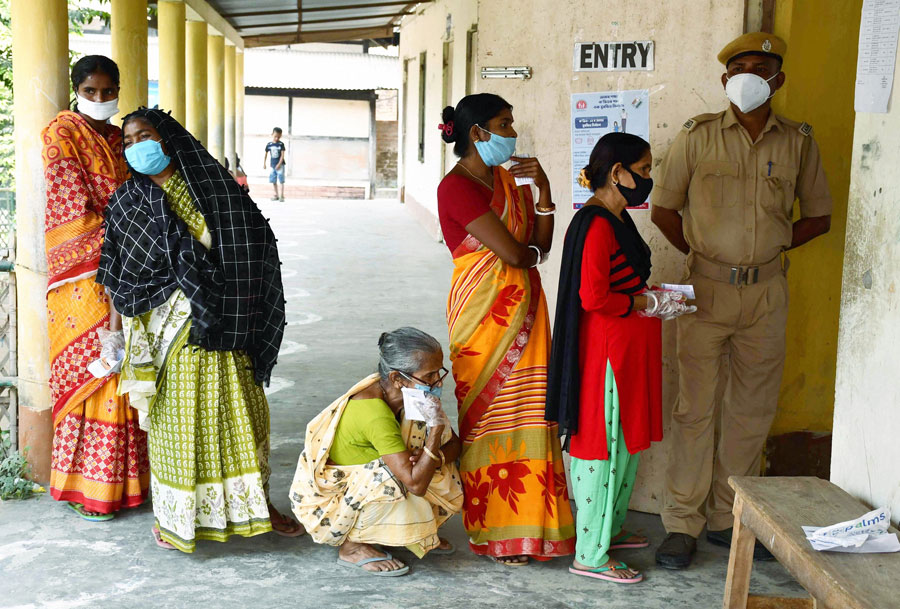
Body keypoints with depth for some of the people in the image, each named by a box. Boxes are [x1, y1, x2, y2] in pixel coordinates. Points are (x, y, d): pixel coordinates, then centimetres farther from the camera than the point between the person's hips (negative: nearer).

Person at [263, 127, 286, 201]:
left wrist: (279, 164, -15)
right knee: (273, 181, 8)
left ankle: (282, 195, 1)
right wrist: (264, 163, 9)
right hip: (273, 165, 4)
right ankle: (276, 195, 19)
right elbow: (266, 154, 12)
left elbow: (282, 155, -8)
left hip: (280, 165, -4)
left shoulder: (281, 144, -5)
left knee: (281, 180, -4)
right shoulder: (269, 144, 4)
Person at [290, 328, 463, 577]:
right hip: (326, 498, -8)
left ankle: (419, 533, 7)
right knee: (393, 478, -34)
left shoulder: (400, 395, -10)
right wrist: (436, 428, -36)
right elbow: (415, 485, -37)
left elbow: (454, 443, -2)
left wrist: (436, 458, -24)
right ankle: (352, 546, -10)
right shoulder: (375, 414, -35)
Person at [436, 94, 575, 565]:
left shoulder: (509, 178, 13)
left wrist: (543, 189, -1)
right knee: (488, 412, 1)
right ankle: (493, 531, 13)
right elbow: (512, 252, -17)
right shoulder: (457, 186, -12)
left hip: (524, 306, 7)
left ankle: (526, 520, 19)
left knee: (525, 410, 8)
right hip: (484, 310, -7)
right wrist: (531, 250, 4)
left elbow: (541, 245, 8)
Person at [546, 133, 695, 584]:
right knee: (604, 449, -3)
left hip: (627, 348, 10)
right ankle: (590, 555, 6)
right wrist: (649, 304, -13)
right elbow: (594, 297, -25)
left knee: (625, 444, 19)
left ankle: (610, 529, 34)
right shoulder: (596, 224, -19)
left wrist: (655, 296, 8)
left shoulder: (616, 218, 13)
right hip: (606, 349, -10)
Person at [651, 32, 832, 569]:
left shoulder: (798, 142, 5)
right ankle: (683, 524, 10)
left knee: (754, 409, 8)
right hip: (706, 290, -2)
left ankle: (726, 519, 23)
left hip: (766, 293, 2)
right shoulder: (698, 136, 1)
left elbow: (819, 216, 14)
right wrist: (702, 253, 1)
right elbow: (664, 209, 7)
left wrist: (770, 247, 2)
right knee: (697, 407, 0)